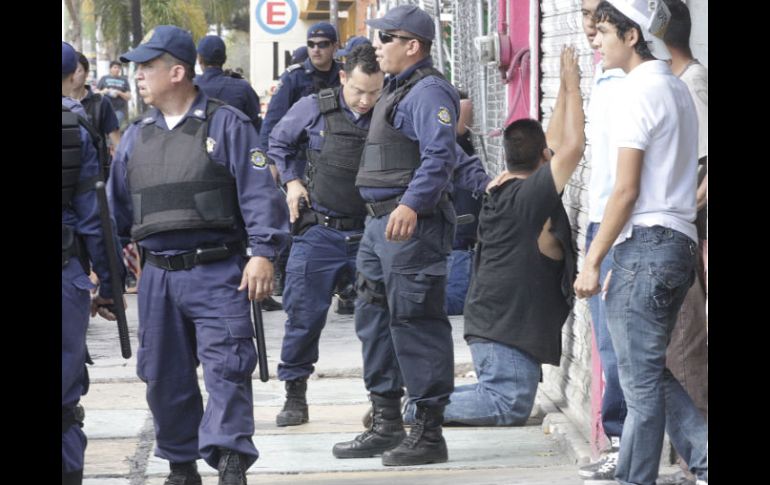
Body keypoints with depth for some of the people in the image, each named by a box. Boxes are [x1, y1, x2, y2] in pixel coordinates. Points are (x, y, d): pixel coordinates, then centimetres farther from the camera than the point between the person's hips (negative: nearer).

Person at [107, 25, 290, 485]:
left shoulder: (227, 125, -3)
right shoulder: (137, 136, 14)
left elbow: (258, 192, -7)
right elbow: (117, 204, 21)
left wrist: (262, 253, -16)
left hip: (218, 273, -5)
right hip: (159, 275, 5)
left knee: (226, 369, -12)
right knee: (165, 377, 10)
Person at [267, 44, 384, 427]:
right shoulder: (314, 109, -2)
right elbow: (278, 143, 16)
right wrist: (292, 181, 4)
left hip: (371, 234, 0)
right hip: (320, 232, 0)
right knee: (304, 314, 0)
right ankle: (295, 396, 13)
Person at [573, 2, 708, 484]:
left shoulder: (638, 92, -12)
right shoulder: (677, 89, 16)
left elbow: (626, 190, -15)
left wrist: (592, 262, -11)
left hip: (646, 244, -9)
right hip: (680, 243, 9)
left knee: (641, 378, -3)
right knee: (652, 373, 14)